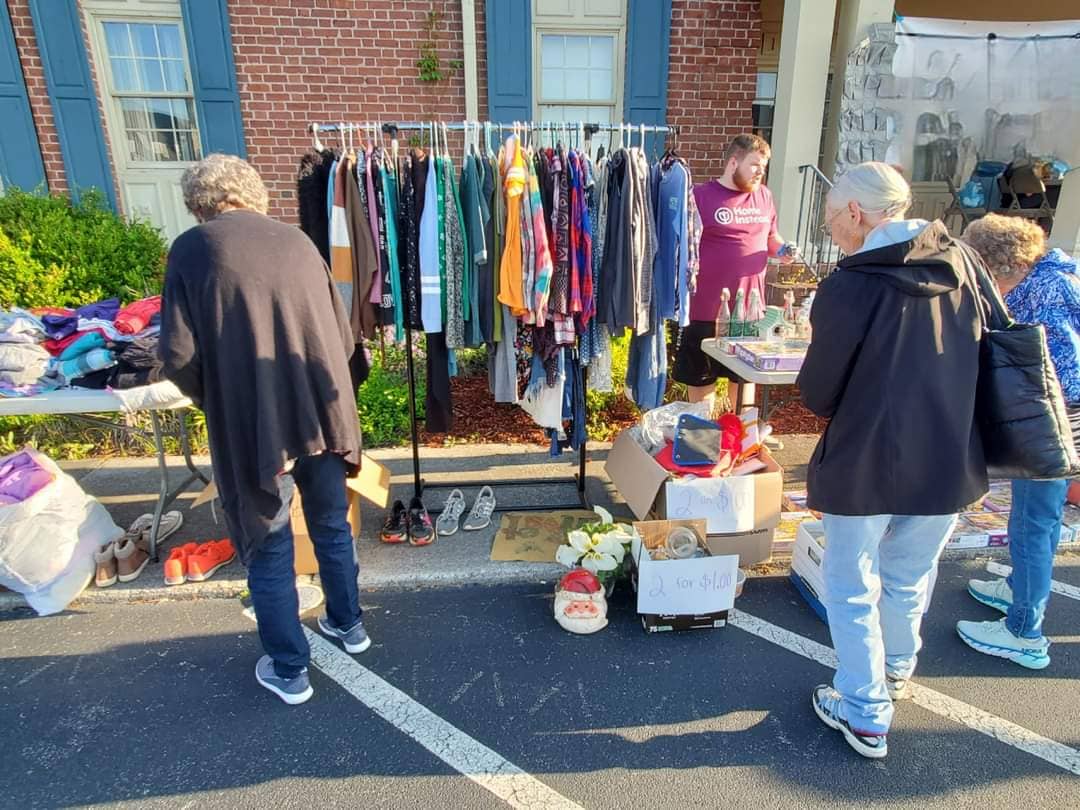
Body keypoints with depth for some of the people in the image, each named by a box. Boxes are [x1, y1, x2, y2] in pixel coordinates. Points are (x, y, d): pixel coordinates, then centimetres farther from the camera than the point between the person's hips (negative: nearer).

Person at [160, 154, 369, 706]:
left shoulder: (191, 249, -4)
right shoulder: (297, 241, 7)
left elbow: (179, 355, -9)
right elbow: (343, 335, 9)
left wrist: (215, 402, 10)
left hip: (254, 425, -4)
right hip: (322, 413, 4)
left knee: (269, 547, 13)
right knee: (331, 526, 22)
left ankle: (289, 670, 27)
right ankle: (348, 624, 42)